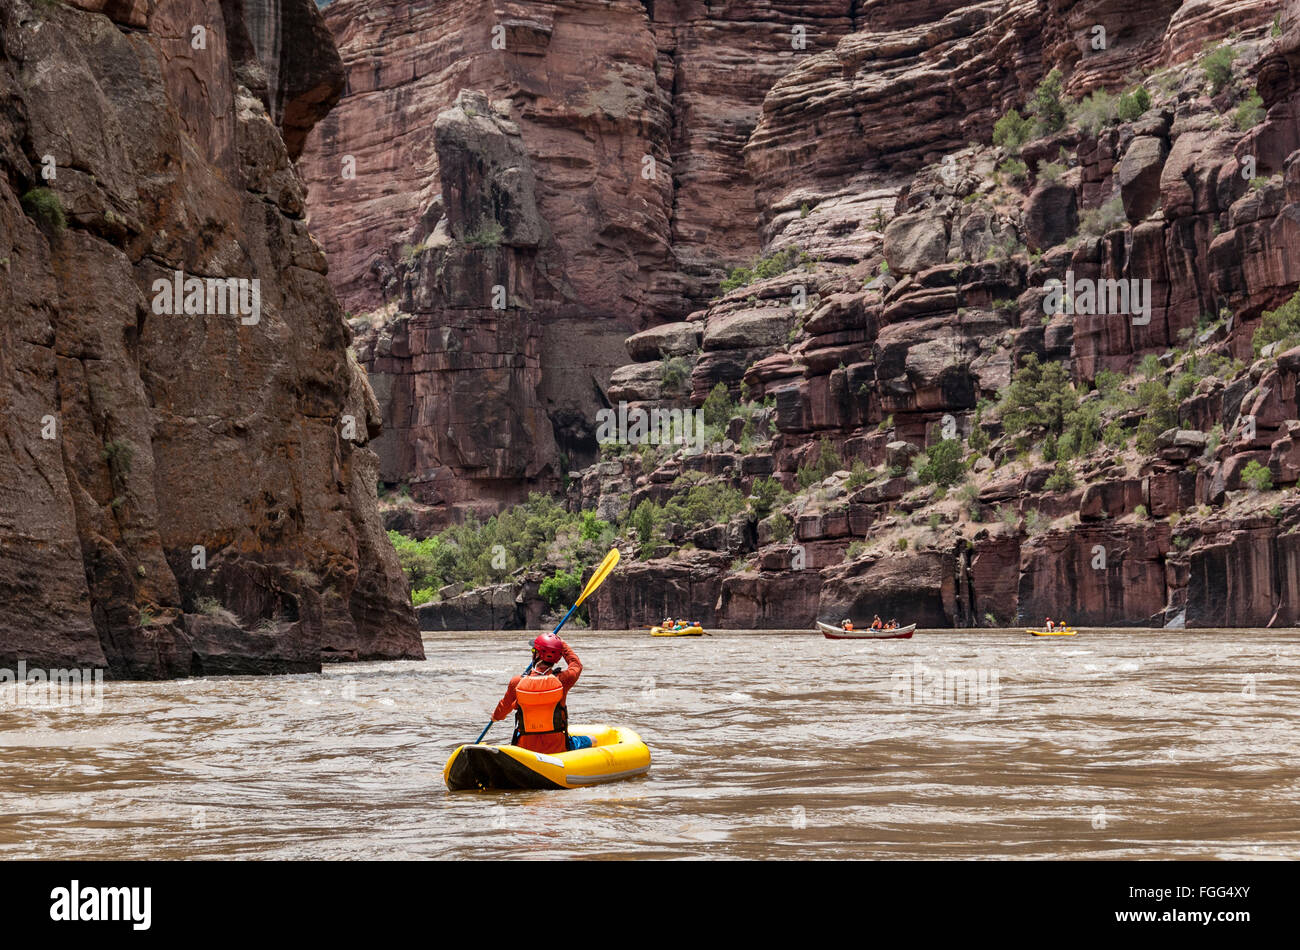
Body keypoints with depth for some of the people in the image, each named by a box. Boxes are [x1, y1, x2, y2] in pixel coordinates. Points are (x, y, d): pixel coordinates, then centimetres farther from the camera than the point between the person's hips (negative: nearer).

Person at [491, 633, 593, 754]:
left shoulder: (517, 682, -11)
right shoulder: (562, 680, -15)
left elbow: (503, 709, 9)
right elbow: (576, 664, 11)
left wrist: (496, 717, 31)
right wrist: (561, 643, 22)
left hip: (525, 748, 1)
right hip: (557, 747, -1)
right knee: (590, 740, 26)